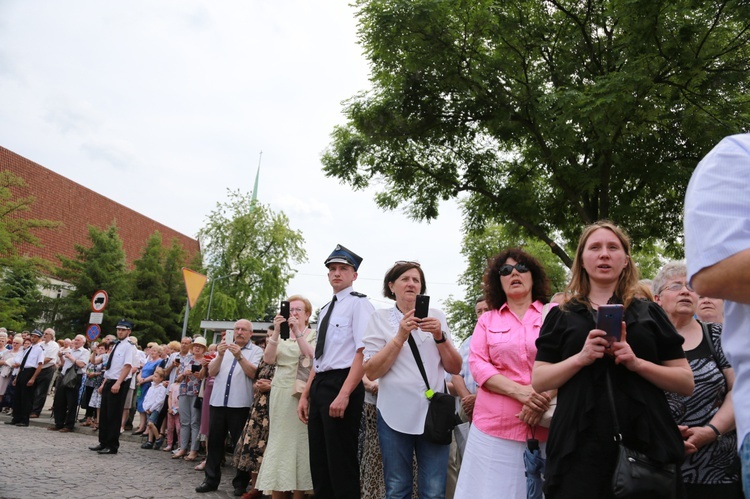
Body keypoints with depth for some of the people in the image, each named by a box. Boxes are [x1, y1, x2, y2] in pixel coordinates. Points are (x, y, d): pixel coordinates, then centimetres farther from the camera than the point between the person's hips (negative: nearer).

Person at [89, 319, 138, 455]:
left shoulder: (129, 347, -10)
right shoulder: (115, 346, 16)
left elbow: (127, 366, -20)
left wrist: (117, 383, -28)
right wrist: (104, 383, 17)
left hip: (119, 384, -9)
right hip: (109, 382, 9)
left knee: (114, 415, -2)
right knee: (104, 413, 13)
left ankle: (113, 446, 8)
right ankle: (103, 443, 24)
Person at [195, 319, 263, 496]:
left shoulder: (256, 351, 2)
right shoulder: (224, 348, 15)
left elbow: (253, 373, -12)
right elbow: (211, 371, 4)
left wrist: (239, 356, -24)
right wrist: (220, 355, -13)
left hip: (240, 404, -4)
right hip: (218, 402, 4)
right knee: (215, 441, 9)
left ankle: (241, 483, 11)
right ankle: (211, 479, 19)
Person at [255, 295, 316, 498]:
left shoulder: (314, 335, 3)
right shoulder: (281, 337, 13)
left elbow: (312, 358, -15)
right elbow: (268, 358, -3)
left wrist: (298, 332, -21)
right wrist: (276, 332, -14)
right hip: (280, 395, 3)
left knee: (299, 442, -1)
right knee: (279, 441, 5)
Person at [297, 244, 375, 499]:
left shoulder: (359, 303, -7)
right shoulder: (325, 309, 19)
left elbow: (363, 352, -17)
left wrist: (344, 394, -24)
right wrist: (305, 395, 17)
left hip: (341, 385, -8)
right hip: (319, 386, 8)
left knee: (340, 462, -1)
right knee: (319, 461, 14)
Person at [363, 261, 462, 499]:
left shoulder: (436, 316, 8)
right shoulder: (380, 318, 2)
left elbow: (455, 368, 6)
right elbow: (371, 371, -7)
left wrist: (440, 336, -10)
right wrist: (400, 336, -15)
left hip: (433, 412, 1)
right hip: (394, 414, -1)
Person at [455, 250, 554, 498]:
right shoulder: (487, 319, 12)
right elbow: (477, 363, 1)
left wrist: (544, 397, -16)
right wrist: (519, 391, -14)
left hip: (546, 424, -1)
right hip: (495, 425, 1)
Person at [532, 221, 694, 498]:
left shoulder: (650, 313, 11)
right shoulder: (561, 316, 9)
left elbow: (687, 383, 6)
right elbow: (539, 381, 2)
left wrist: (637, 363, -11)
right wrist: (580, 358, -14)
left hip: (646, 443, 1)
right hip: (580, 446, -1)